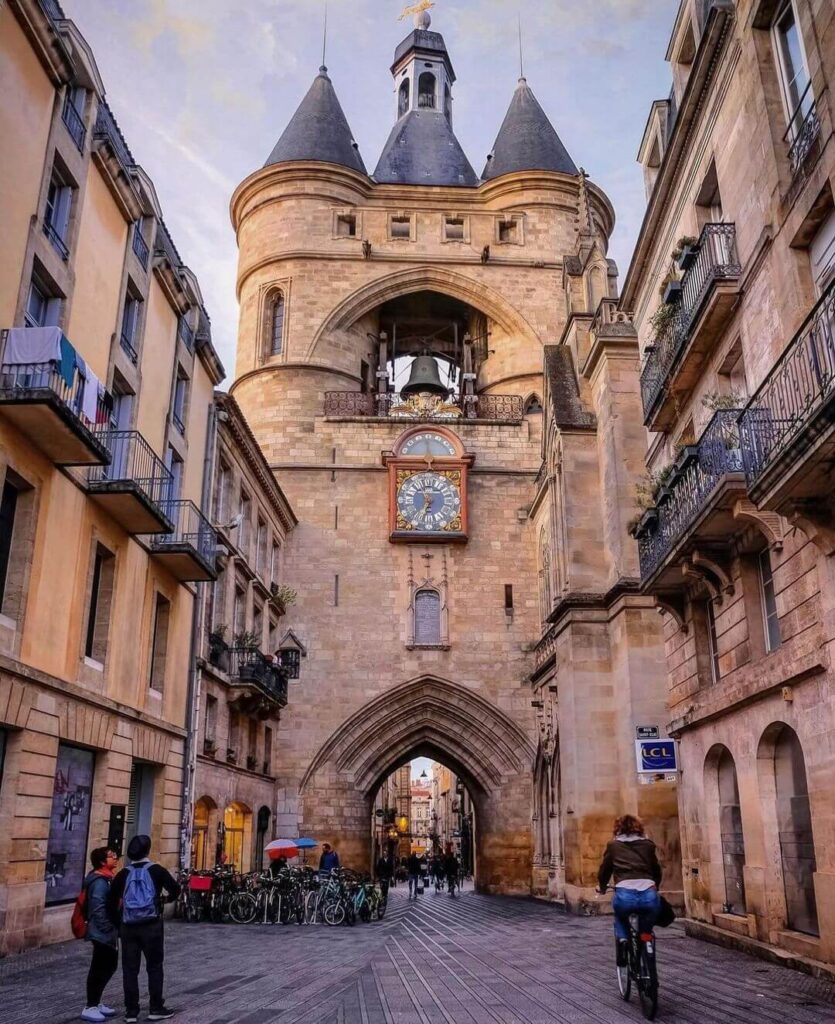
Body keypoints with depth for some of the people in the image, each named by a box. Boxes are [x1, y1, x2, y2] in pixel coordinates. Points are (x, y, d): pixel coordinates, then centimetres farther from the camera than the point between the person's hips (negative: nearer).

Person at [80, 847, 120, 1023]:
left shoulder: (107, 878, 10)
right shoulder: (100, 882, -21)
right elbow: (98, 909, -25)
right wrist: (107, 930, -22)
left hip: (109, 932, 10)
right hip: (102, 933, -10)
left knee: (109, 967, 17)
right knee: (99, 970, 0)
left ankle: (96, 1003, 28)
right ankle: (90, 1008, 10)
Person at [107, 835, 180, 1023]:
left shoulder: (123, 874, 2)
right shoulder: (156, 870, -4)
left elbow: (111, 902, 1)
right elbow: (175, 890, -3)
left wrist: (118, 924, 12)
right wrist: (166, 898, 18)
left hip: (128, 927, 2)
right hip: (151, 926, -2)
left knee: (130, 969, 9)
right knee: (154, 967, 8)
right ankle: (156, 1009, 11)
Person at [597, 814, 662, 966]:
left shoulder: (613, 845, 18)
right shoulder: (648, 844, 21)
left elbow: (604, 870, 26)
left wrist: (601, 887, 46)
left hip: (624, 894, -1)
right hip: (649, 894, 1)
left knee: (621, 920, 31)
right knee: (646, 928, 31)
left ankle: (622, 940, 8)